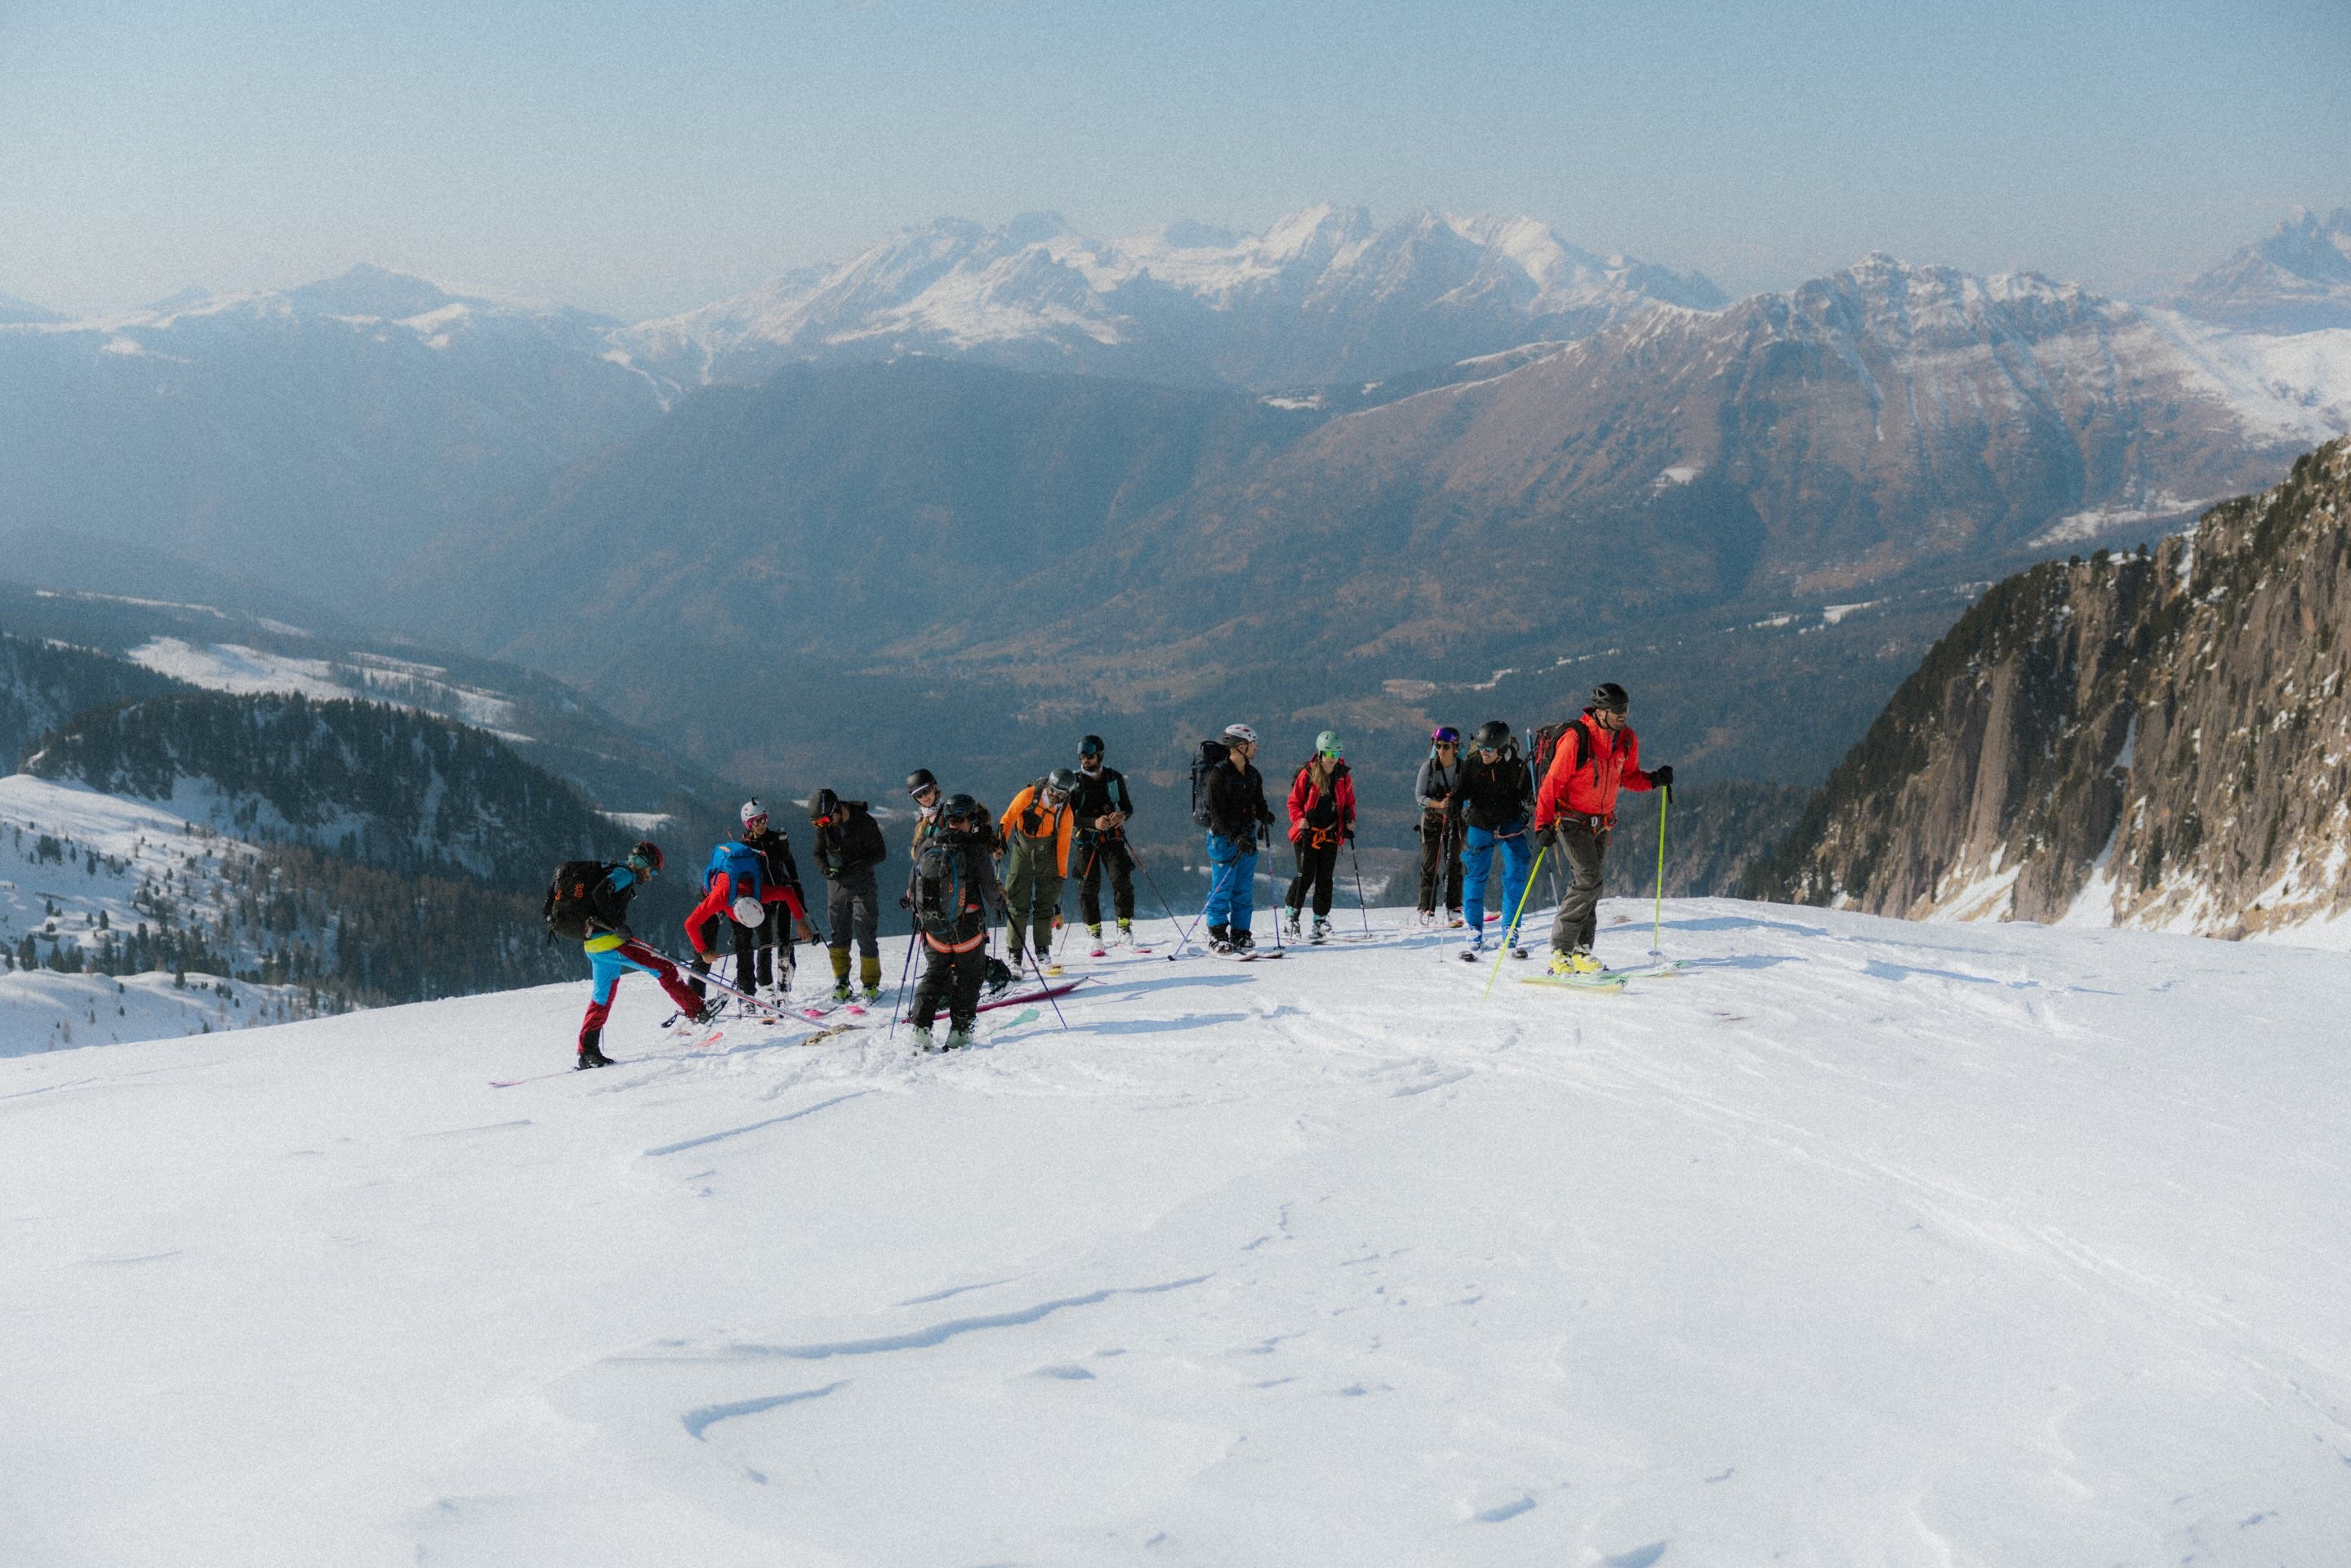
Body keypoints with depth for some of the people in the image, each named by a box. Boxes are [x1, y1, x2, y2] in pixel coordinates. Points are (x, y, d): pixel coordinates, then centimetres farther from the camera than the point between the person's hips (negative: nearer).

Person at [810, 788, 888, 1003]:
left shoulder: (865, 823, -17)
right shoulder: (823, 825, -3)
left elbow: (881, 853, -11)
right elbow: (819, 854, 5)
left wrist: (858, 865, -26)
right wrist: (826, 870, -18)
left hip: (863, 886, -4)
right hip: (836, 886, 4)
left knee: (866, 936, -5)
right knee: (839, 935, 7)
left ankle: (871, 984, 4)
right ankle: (841, 983, 17)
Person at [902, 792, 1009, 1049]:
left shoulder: (927, 847, -2)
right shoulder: (975, 850, -15)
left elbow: (913, 884, 8)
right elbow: (990, 890, -10)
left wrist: (911, 902, 30)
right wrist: (1000, 903, 13)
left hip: (933, 927, 4)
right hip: (967, 928, -4)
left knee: (935, 974, 16)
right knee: (968, 977, 11)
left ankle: (921, 1026, 5)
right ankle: (959, 1031, 8)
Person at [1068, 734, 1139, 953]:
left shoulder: (1115, 777, 3)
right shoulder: (1074, 781, -2)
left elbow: (1128, 806, 10)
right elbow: (1069, 816, -6)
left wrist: (1123, 815, -15)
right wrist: (1094, 823, -23)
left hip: (1112, 836, 1)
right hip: (1086, 838, -1)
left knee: (1122, 880, -13)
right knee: (1089, 886, -5)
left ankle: (1125, 929, -5)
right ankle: (1095, 936, 1)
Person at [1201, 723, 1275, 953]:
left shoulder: (1253, 774, 11)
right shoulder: (1219, 774, -11)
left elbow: (1259, 803, 16)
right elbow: (1217, 812, -15)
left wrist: (1264, 815, -8)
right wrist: (1235, 836, -24)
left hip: (1247, 837, 7)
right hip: (1223, 838, -7)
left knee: (1244, 889, 8)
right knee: (1223, 888, -6)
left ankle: (1240, 935, 14)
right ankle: (1217, 937, -3)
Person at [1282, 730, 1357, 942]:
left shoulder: (1343, 777, 5)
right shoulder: (1307, 774, -6)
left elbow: (1349, 802, 17)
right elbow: (1294, 801, 0)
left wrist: (1350, 820, -1)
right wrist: (1299, 819, -17)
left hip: (1330, 834, 4)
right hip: (1307, 832, -3)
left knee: (1325, 879, 4)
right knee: (1306, 876, -10)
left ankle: (1321, 921, 10)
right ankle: (1291, 913, 7)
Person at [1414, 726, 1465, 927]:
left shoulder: (1463, 768, -1)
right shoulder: (1428, 767, -6)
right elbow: (1419, 795, -7)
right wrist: (1438, 804, -23)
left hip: (1455, 820, 2)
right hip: (1432, 820, -2)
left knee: (1454, 864, 2)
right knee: (1430, 865, -4)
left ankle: (1453, 910, 9)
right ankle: (1427, 911, -2)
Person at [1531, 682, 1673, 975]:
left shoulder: (1627, 740, 0)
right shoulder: (1575, 740, -21)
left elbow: (1628, 776, 15)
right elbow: (1553, 783, -18)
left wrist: (1654, 779, -4)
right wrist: (1543, 823, -23)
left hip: (1601, 823, 7)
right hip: (1572, 821, -7)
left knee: (1589, 885, 8)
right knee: (1589, 880, -18)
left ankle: (1580, 952, 14)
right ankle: (1560, 953, -13)